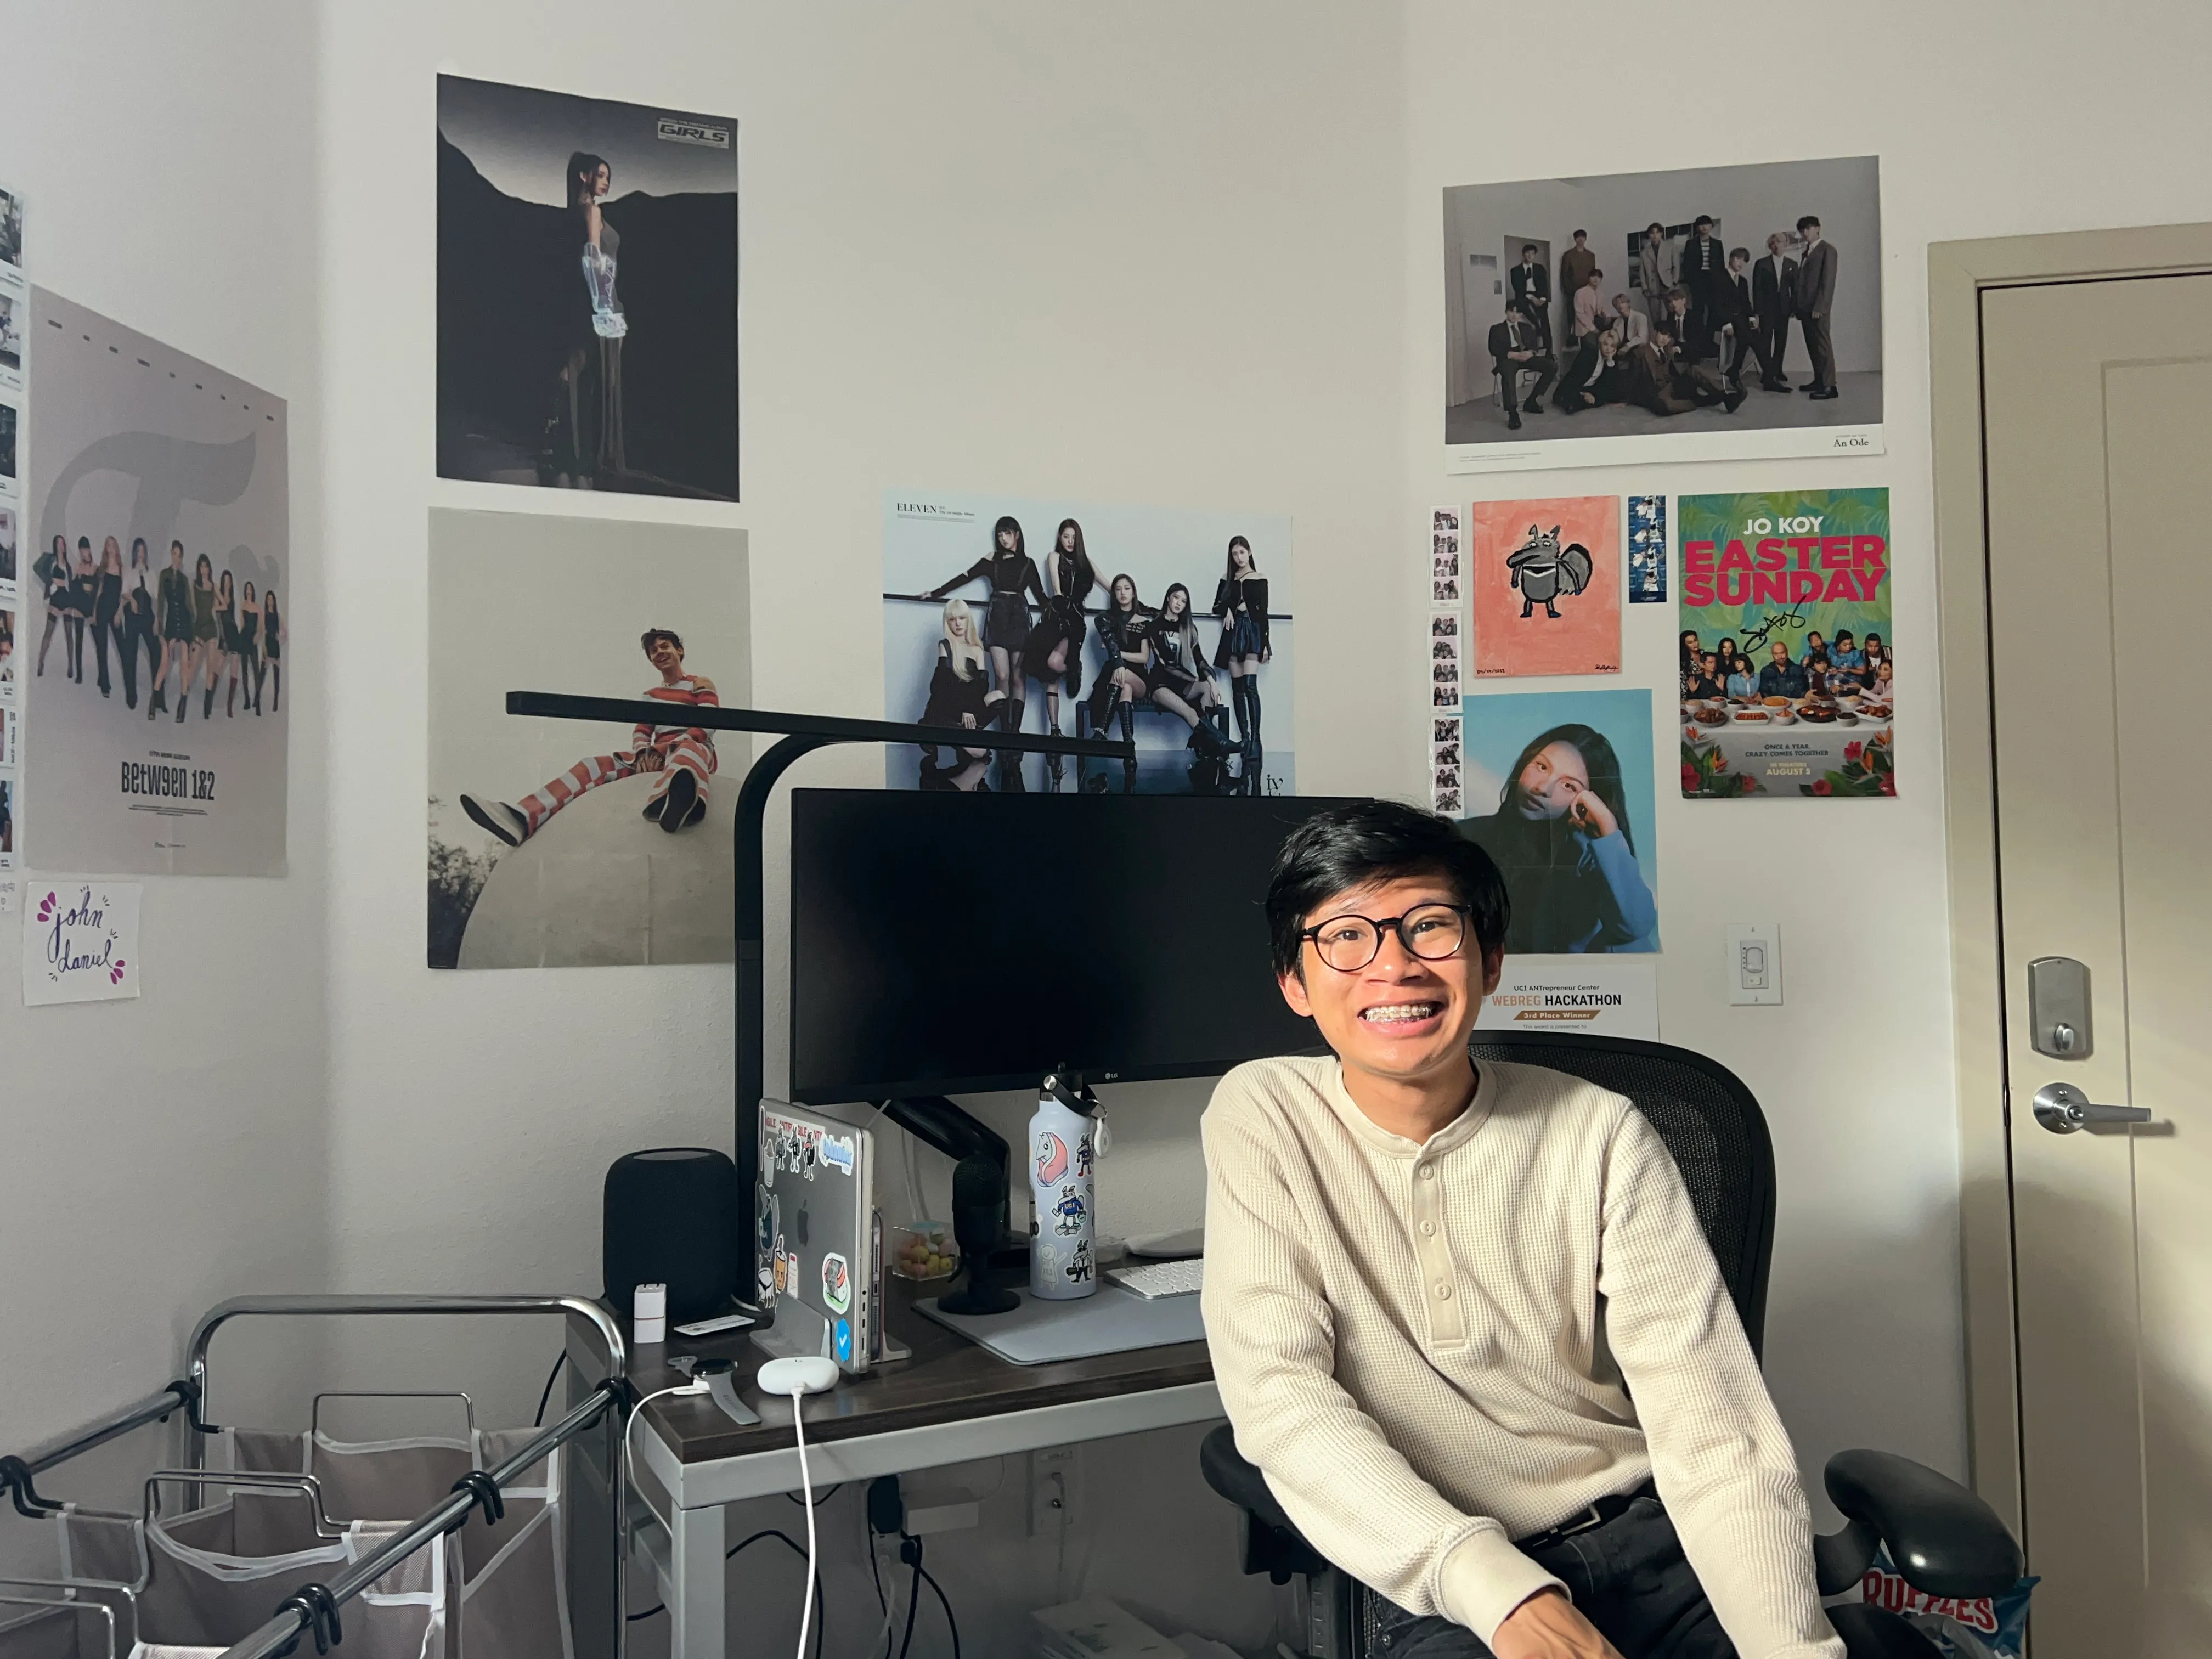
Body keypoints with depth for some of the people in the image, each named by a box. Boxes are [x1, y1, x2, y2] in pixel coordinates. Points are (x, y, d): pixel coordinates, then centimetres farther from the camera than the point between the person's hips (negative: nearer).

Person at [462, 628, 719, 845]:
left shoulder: (701, 684, 12)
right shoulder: (651, 695, 29)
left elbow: (707, 726, -5)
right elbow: (641, 732, 18)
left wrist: (663, 750, -17)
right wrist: (643, 754, -8)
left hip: (694, 748, -7)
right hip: (657, 755, 7)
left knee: (686, 748, -44)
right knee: (596, 765, -13)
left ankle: (676, 805, -88)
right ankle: (521, 819, -37)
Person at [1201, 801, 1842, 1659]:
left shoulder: (1601, 1134, -3)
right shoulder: (1260, 1117, -5)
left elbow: (1711, 1421, -7)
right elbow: (1276, 1390, -14)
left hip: (1650, 1537, 3)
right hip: (1447, 1586, -2)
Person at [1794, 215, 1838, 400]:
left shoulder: (1827, 249, -4)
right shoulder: (1807, 251, 19)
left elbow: (1828, 281, -12)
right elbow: (1802, 280, 16)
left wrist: (1819, 307, -18)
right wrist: (1799, 306, 8)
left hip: (1818, 307, -8)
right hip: (1806, 307, 8)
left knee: (1823, 345, -9)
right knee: (1812, 345, 9)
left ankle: (1829, 386, -11)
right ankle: (1819, 381, 15)